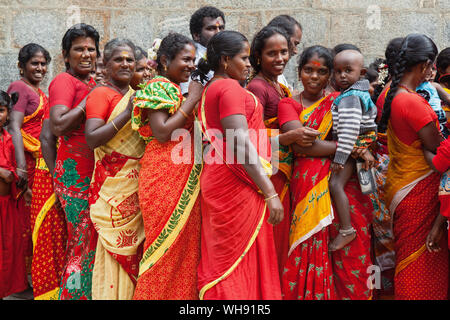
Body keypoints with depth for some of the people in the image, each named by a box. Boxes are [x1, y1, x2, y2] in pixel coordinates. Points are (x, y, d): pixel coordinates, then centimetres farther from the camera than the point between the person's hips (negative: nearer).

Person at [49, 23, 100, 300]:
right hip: (75, 171, -7)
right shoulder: (64, 81, -6)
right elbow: (58, 126, -19)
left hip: (94, 168, 7)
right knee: (85, 239, -4)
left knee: (91, 239, 9)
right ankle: (75, 293, 8)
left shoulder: (94, 83, 15)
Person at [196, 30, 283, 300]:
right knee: (241, 264, -3)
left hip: (219, 180, 9)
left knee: (221, 262, 14)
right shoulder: (230, 88, -12)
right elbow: (241, 144, -20)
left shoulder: (211, 89, 18)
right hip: (239, 185, -9)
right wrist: (270, 193, -22)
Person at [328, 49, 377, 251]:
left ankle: (346, 231, -14)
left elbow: (349, 130, -29)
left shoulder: (350, 98, -21)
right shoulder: (361, 93, 11)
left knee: (336, 184, -17)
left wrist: (339, 157, -28)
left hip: (354, 148, -11)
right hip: (361, 147, 11)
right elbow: (372, 112, 26)